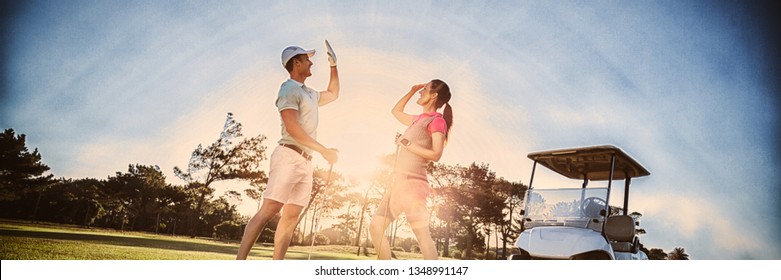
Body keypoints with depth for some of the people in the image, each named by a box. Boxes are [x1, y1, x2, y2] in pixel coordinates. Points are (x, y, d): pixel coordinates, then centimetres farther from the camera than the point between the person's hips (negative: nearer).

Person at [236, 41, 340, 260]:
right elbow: (292, 127, -18)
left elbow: (333, 94, 43)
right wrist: (324, 150, -19)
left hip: (305, 161, 9)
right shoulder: (289, 89, -5)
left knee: (291, 215, 2)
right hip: (289, 157, -9)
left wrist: (334, 66, 34)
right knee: (269, 210, -16)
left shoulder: (309, 94, 23)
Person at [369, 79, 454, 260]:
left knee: (422, 235, -12)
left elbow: (436, 155, -16)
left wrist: (407, 144, -12)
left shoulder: (437, 121, -4)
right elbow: (396, 111, 37)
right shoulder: (419, 120, 19)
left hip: (412, 183, -9)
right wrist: (412, 91, 28)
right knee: (376, 227, 7)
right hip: (398, 183, 9)